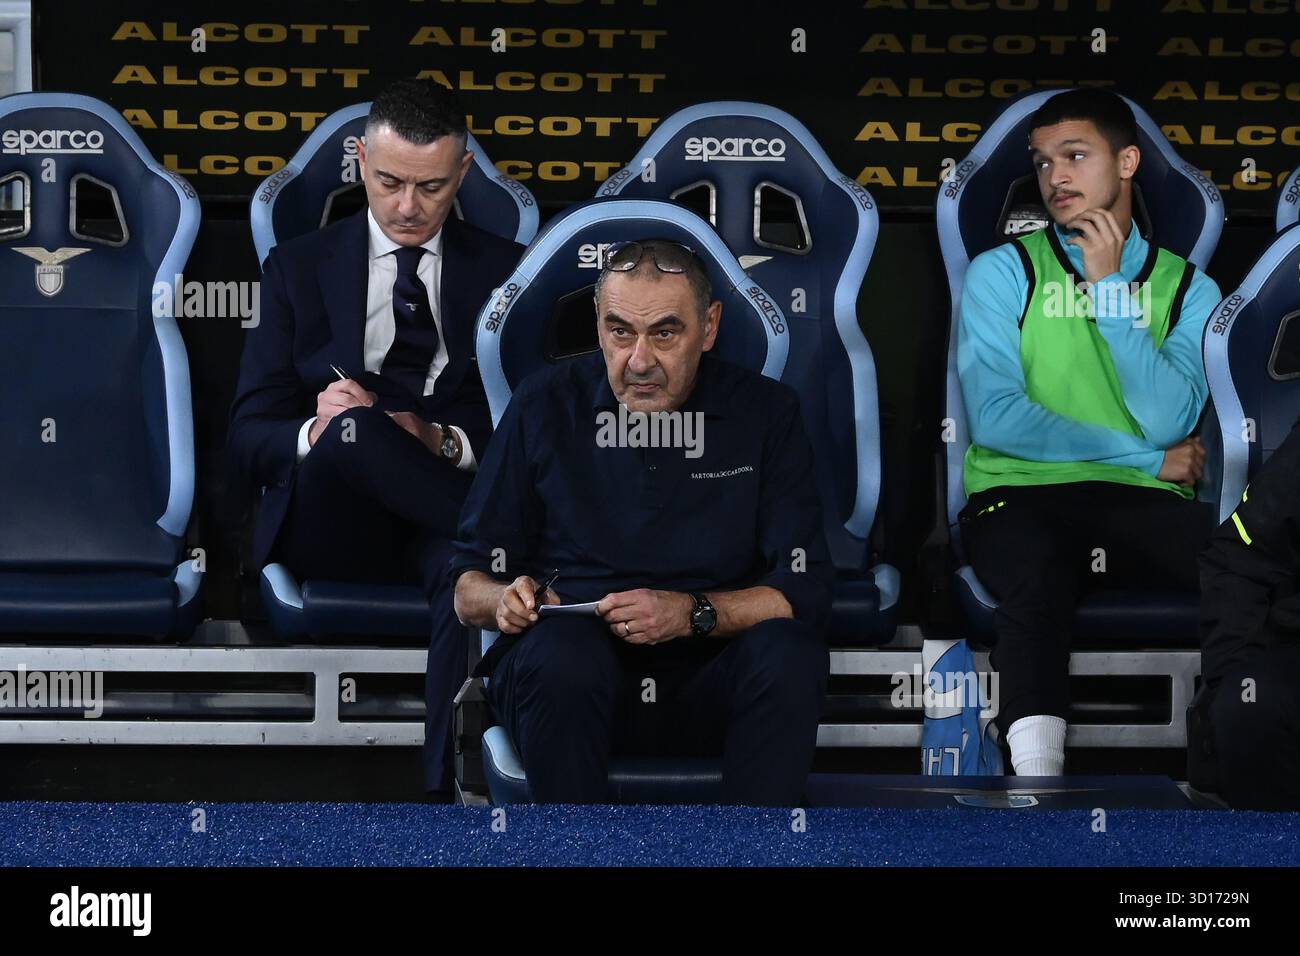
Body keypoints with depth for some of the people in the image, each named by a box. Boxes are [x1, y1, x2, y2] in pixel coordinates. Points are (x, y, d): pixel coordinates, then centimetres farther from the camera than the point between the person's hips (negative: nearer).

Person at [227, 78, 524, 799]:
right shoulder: (298, 267, 16)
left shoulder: (506, 270, 16)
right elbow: (249, 438, 8)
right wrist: (315, 432, -17)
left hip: (442, 520, 0)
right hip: (331, 528, 0)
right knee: (352, 429, -36)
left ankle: (453, 788, -43)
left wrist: (446, 442, -15)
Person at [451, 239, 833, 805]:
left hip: (707, 684, 1)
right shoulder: (544, 406, 5)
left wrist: (692, 613, -19)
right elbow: (468, 587, 8)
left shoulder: (766, 413, 4)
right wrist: (504, 600, -16)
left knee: (789, 652, -31)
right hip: (568, 676, 0)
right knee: (561, 650, -35)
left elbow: (804, 591, -2)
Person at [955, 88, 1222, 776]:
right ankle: (1036, 772, -41)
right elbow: (994, 420, -5)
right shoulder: (1003, 272, 8)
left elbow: (1168, 422, -4)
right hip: (1021, 494, -2)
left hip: (1145, 510, 2)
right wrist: (1146, 458, -2)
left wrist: (1109, 287, -5)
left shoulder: (1187, 287, 13)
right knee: (1036, 580, -39)